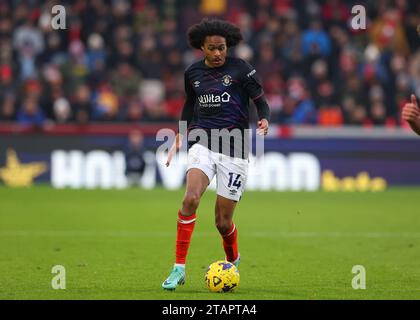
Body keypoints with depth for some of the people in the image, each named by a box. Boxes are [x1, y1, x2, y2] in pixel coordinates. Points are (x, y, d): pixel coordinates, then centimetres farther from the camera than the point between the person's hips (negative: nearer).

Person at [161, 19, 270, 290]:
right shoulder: (192, 73, 6)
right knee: (191, 199, -25)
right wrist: (180, 136, 16)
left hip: (235, 149, -2)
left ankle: (233, 260, 37)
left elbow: (261, 101, -3)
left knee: (223, 222, 2)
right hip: (203, 143, 2)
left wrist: (264, 121, -23)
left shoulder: (240, 69, -6)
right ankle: (179, 268, -20)